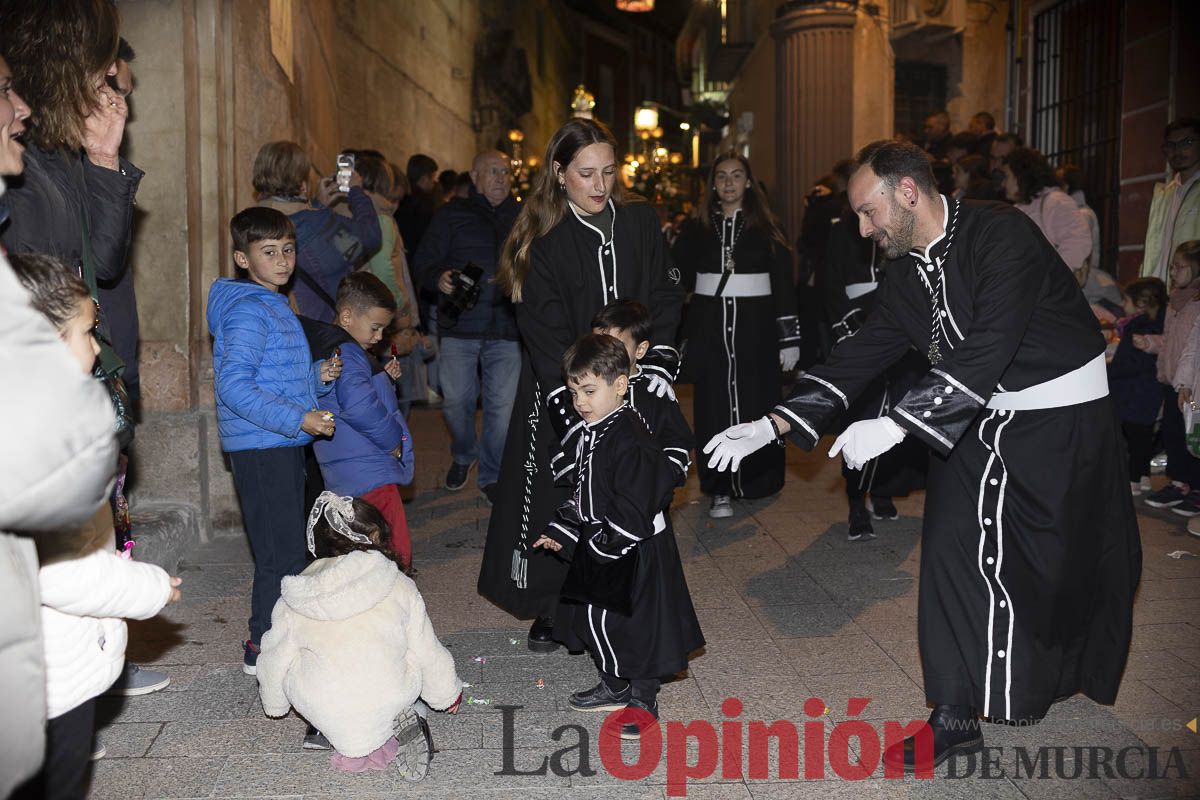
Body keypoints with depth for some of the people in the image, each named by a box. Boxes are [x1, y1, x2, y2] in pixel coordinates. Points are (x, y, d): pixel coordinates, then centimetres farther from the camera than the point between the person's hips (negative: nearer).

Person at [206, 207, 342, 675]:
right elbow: (233, 387, -24)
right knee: (282, 554, -4)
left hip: (282, 446, 10)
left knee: (286, 550, 17)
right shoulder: (247, 311, -15)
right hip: (261, 448, -10)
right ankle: (264, 648, 8)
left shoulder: (274, 306, 16)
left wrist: (318, 376, 6)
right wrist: (298, 419, -26)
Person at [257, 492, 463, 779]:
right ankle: (400, 723, 3)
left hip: (318, 709, 1)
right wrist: (448, 695, 25)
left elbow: (275, 661, 11)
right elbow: (427, 652, 5)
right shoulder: (400, 585, -2)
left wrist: (274, 705, 34)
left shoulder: (292, 601, 2)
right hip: (388, 703, -1)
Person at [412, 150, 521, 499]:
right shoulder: (452, 214, 6)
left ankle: (491, 474, 18)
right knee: (456, 399, 4)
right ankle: (463, 455, 34)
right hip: (459, 325, 0)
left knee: (502, 405, 0)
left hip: (506, 328, 1)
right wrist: (439, 278, -17)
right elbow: (423, 263, 4)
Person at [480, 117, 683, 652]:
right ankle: (549, 611, 18)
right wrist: (573, 408, -21)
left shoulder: (640, 224, 3)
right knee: (555, 496, 1)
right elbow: (545, 335, -12)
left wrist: (658, 364, -12)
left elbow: (666, 298, 4)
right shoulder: (543, 240, -6)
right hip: (560, 388, -2)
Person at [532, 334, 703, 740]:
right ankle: (615, 687, 39)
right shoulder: (591, 433, 5)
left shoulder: (631, 443, -25)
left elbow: (632, 511, -25)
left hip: (634, 554, -10)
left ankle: (643, 700, 23)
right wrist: (561, 533, 10)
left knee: (637, 623, 4)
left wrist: (601, 541, -19)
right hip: (600, 547, 10)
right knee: (593, 619, 19)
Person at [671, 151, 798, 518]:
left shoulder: (765, 228, 2)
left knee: (756, 405, 3)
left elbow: (784, 284, 0)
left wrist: (789, 338, -4)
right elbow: (678, 276, 12)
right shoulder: (696, 228, 6)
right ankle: (719, 489, 7)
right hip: (709, 329, 1)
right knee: (714, 408, 0)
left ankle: (758, 479, 22)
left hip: (755, 328, -1)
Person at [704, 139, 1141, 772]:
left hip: (1063, 419, -6)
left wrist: (896, 425, -35)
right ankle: (957, 716, 8)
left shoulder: (1001, 235, -22)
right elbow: (863, 353, 3)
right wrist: (774, 424, -5)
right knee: (952, 546, -2)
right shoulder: (911, 272, 2)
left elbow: (985, 349, -31)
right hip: (982, 420, 7)